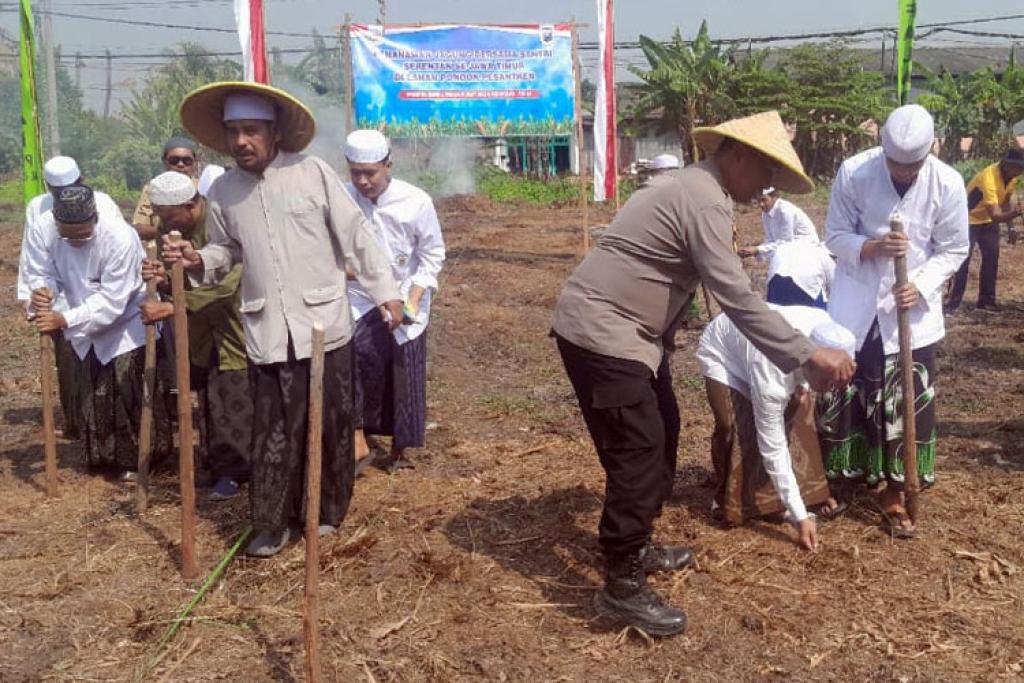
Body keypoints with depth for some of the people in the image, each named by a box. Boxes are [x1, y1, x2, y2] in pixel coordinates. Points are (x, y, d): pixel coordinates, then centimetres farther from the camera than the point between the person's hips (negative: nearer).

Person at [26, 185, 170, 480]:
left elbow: (111, 301, -33)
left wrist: (65, 320, -40)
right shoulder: (44, 229, -19)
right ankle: (104, 456, 33)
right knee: (92, 397, 15)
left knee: (130, 395, -2)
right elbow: (42, 273, -8)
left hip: (126, 326, -5)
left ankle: (141, 457, 16)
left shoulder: (121, 238, -33)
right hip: (84, 328, 5)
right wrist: (42, 291, -32)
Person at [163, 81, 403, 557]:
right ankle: (272, 525, 16)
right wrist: (198, 261, -7)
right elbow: (226, 251, 15)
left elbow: (356, 236, -3)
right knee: (273, 433, 4)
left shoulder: (313, 173, -6)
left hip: (323, 326, -2)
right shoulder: (223, 191, 4)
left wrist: (385, 290, -5)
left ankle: (327, 511, 29)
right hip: (267, 333, 2)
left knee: (331, 426, 10)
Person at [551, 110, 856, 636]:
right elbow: (737, 300, -24)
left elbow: (724, 286, 18)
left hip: (626, 330, 11)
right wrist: (808, 356, -22)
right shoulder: (704, 200, -19)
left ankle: (635, 547, 31)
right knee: (638, 450, -9)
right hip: (600, 332, -11)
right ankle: (622, 586, 1)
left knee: (662, 434, 17)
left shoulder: (696, 188, 15)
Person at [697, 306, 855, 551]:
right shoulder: (770, 376, -44)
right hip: (721, 351, -6)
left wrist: (799, 386, -11)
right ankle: (728, 501, 4)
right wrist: (800, 516, -34)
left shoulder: (823, 327, -30)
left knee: (799, 412, -3)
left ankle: (810, 494, 9)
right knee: (734, 427, -19)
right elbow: (773, 449, -36)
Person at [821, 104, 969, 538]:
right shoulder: (853, 172, -14)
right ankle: (828, 481, 27)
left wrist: (921, 285, -19)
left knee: (908, 405, 3)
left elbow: (953, 250, -3)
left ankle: (895, 493, 20)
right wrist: (872, 247, -25)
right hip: (857, 302, 0)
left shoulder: (948, 184, -12)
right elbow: (835, 236, -6)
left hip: (912, 308, 0)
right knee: (837, 395, 7)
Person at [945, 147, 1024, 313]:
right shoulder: (989, 177, -34)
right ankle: (952, 304, -9)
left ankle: (986, 301, 14)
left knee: (992, 259, 5)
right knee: (963, 261, -12)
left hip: (989, 222, 8)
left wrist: (1010, 226, 3)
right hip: (969, 220, -8)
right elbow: (995, 215, -40)